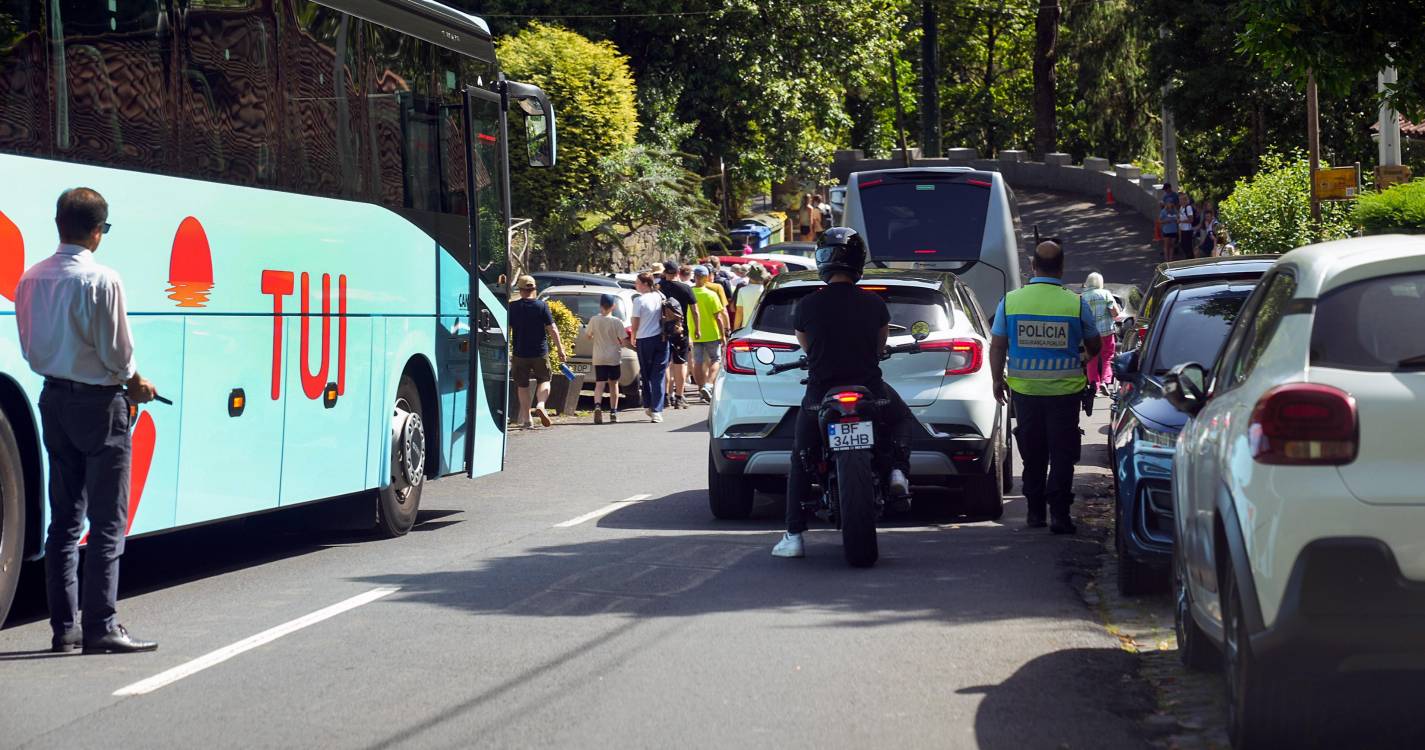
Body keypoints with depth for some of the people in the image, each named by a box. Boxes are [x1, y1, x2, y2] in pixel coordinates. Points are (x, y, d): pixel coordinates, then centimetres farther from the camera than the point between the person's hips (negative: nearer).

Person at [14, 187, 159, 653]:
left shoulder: (31, 279, 4)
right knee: (107, 523, -2)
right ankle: (101, 627, -5)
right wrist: (136, 384, 3)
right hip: (98, 403, -7)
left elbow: (30, 348, 10)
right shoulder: (101, 280, -17)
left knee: (64, 519, 12)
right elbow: (116, 349, -14)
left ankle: (63, 626, 13)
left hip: (53, 399, 7)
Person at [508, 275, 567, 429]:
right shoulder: (542, 306, -5)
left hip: (520, 354, 1)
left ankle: (526, 419, 9)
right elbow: (552, 330, -6)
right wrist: (560, 350, 0)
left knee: (522, 386, 10)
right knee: (544, 380, 16)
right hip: (540, 353, 0)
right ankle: (540, 405, -9)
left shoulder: (512, 307, -3)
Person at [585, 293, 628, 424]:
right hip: (614, 357, 0)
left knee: (599, 384, -3)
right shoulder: (617, 322, -9)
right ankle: (613, 412, 18)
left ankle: (597, 406, -29)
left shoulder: (594, 320, -4)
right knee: (613, 384, 14)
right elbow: (624, 341, -11)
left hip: (599, 358, 0)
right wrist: (619, 343, 11)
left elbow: (587, 336, 7)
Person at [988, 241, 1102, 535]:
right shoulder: (1076, 304, -8)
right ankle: (1059, 513, -3)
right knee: (1062, 452, 4)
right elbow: (1094, 347, 6)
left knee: (1032, 453, 15)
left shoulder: (1011, 301, -5)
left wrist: (998, 380, 14)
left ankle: (1035, 511, 20)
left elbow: (997, 346, 1)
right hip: (1064, 389, -2)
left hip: (1024, 388, 2)